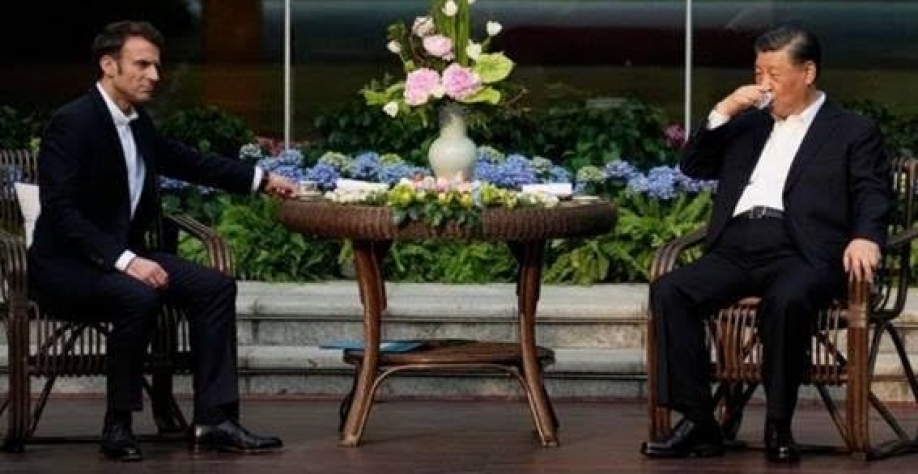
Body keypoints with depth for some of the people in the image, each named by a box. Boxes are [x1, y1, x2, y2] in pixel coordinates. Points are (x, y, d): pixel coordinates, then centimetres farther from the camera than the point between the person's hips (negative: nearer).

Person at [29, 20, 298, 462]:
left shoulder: (138, 122, 7)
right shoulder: (72, 123, -17)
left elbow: (186, 161, 24)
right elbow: (61, 213, -24)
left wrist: (261, 179, 18)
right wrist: (125, 260, -31)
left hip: (123, 255, 9)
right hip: (65, 264, -8)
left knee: (216, 286, -7)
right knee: (137, 296, -35)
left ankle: (214, 419, -10)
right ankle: (117, 426, -21)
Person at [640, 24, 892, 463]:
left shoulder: (853, 131, 12)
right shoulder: (749, 123, 27)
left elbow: (873, 196, 1)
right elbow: (693, 165, 24)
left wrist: (865, 238, -21)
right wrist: (723, 112, 10)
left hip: (799, 252, -5)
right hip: (736, 248, 5)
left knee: (786, 301, -39)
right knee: (669, 291, -23)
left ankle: (779, 425, -24)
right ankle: (698, 422, -22)